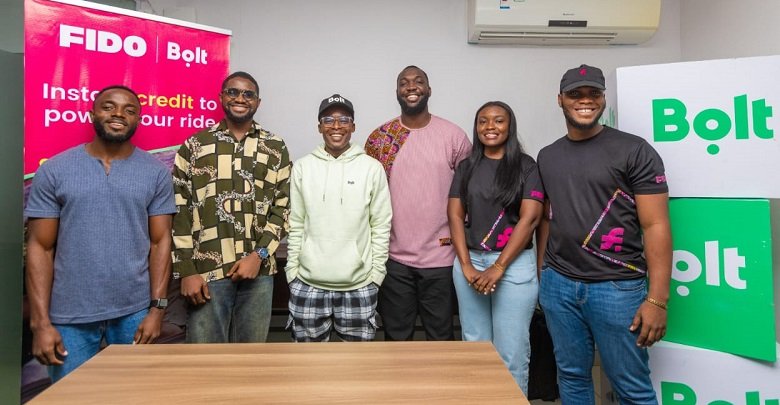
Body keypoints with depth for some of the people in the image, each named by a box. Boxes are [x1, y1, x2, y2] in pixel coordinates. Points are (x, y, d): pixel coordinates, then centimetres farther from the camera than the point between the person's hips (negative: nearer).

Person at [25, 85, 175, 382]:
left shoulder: (156, 172, 1)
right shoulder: (54, 170, -1)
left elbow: (160, 242, 0)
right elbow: (40, 247, -1)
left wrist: (157, 308, -5)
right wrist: (40, 322, -6)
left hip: (135, 311, 1)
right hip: (70, 315, 0)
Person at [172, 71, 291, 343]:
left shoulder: (275, 148, 7)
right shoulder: (194, 146, 5)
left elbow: (284, 207, 4)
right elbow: (179, 211, 2)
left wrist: (259, 254, -8)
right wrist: (186, 270, -4)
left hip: (259, 271, 1)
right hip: (207, 272, -1)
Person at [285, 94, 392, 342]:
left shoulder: (372, 168, -3)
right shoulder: (302, 167, 1)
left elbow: (381, 226, 0)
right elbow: (295, 226, 5)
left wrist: (377, 272, -2)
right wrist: (292, 270, 3)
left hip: (359, 285, -1)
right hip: (308, 284, 1)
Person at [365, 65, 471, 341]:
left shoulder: (454, 135, -3)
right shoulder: (379, 138, 1)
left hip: (440, 256, -1)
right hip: (393, 257, 1)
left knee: (441, 336, 13)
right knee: (396, 337, 15)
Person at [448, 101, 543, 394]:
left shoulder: (526, 166, 0)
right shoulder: (466, 167, 10)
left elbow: (530, 217, -8)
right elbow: (455, 215, 4)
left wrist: (498, 267, -13)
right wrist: (466, 266, -7)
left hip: (514, 263, -3)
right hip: (469, 261, 3)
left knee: (511, 352, 2)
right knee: (474, 346, 12)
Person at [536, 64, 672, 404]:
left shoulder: (634, 151, -5)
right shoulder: (547, 157, 10)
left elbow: (655, 225, -9)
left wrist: (657, 299, -14)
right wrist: (541, 276, 12)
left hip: (617, 287, -4)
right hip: (558, 286, 4)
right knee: (571, 377, 14)